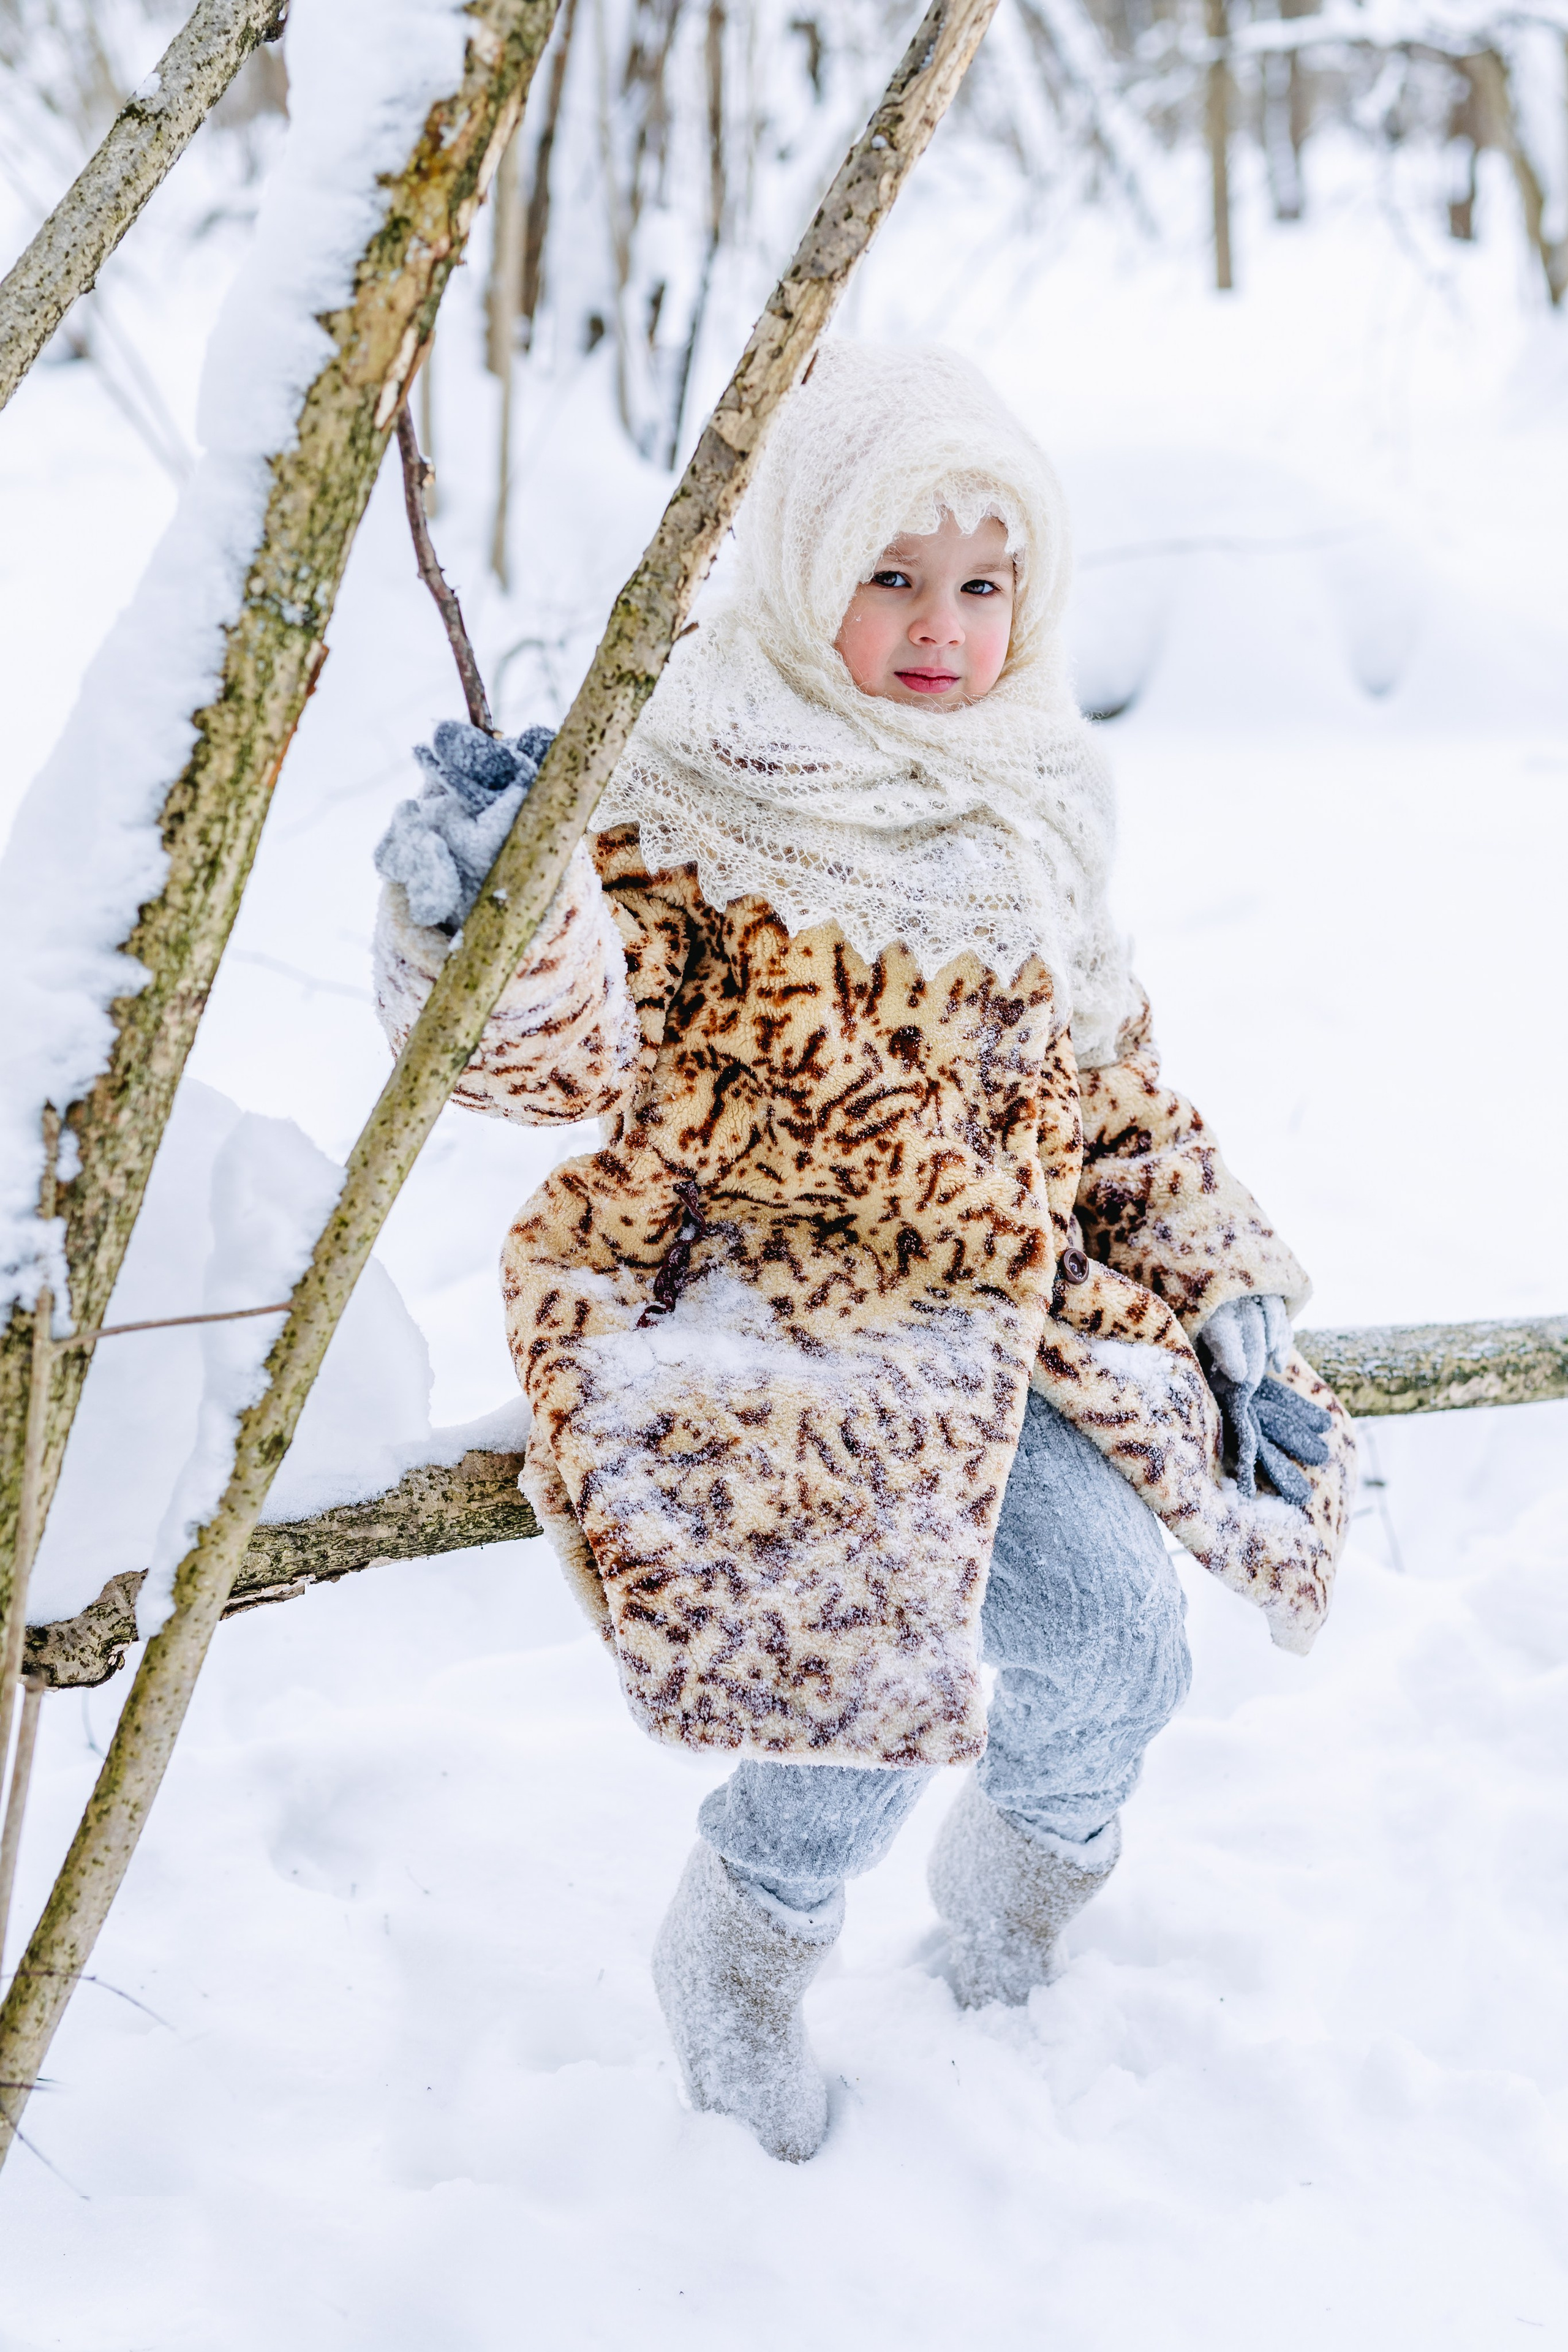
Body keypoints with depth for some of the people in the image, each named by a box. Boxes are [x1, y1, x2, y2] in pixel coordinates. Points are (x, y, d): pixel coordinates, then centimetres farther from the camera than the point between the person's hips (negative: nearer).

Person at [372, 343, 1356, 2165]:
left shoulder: (1026, 817, 11)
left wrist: (1235, 1315, 13)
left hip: (1001, 1316, 6)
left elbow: (1108, 1092, 19)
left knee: (1117, 1636, -10)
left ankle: (1029, 1866, 27)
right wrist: (479, 915, -42)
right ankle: (743, 1947, 2)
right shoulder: (689, 796, -10)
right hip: (751, 1311, -6)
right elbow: (561, 1055, -21)